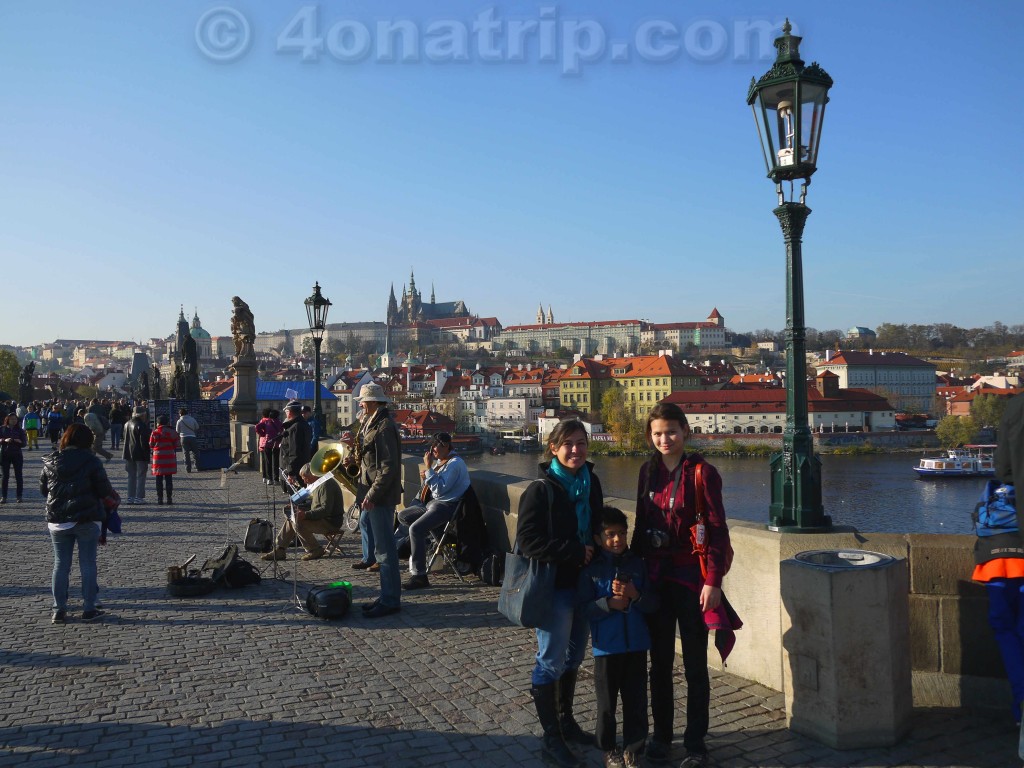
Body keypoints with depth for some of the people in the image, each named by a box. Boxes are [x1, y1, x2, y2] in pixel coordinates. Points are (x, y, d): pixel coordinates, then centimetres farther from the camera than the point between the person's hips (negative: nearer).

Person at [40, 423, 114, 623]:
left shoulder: (50, 462, 1)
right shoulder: (91, 461, -10)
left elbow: (43, 489, 11)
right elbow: (104, 490, -9)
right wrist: (111, 493, 13)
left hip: (57, 521, 3)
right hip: (86, 520, -3)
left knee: (60, 564, 12)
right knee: (88, 564, 5)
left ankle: (59, 610, 14)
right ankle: (89, 609, 9)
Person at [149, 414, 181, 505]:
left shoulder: (154, 433, -3)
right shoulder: (172, 432, -2)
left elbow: (151, 445, 3)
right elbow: (177, 445, 0)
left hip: (158, 457, 0)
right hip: (169, 457, 0)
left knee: (159, 479, 6)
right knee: (169, 479, 5)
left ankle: (160, 498, 6)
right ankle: (169, 498, 4)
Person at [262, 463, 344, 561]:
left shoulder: (326, 485, -21)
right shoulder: (318, 483, 13)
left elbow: (326, 509, -29)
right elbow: (314, 503, 23)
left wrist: (306, 514, -32)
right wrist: (300, 508, 8)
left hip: (331, 522, -11)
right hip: (320, 517, 11)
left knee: (298, 523, -24)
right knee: (290, 519, 10)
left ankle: (316, 550, -9)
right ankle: (279, 551, 7)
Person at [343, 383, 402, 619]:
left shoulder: (385, 426, -16)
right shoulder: (372, 424, 15)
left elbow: (389, 466, -21)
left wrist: (372, 494, -21)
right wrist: (355, 461, 8)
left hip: (381, 496, -10)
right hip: (374, 494, 10)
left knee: (385, 549, -5)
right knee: (383, 548, 14)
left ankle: (390, 601, 1)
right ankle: (387, 596, 21)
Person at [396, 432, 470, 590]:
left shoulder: (455, 463, -15)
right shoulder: (439, 461, 15)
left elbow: (440, 489, -22)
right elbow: (428, 487, 23)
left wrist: (429, 468, -20)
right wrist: (424, 477, 2)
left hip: (446, 506, -10)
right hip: (432, 502, 10)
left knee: (415, 529, -27)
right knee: (402, 516, 14)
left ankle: (419, 576, -26)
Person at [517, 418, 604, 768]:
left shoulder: (591, 483, 4)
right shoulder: (541, 489, -14)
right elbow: (528, 540, -18)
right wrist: (575, 551, -18)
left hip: (584, 582, 6)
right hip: (554, 585, -6)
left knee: (574, 656, 18)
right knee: (551, 661, 2)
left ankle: (565, 720, 35)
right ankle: (552, 739, 13)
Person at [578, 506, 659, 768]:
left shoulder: (637, 565, 1)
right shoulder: (591, 571, -6)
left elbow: (653, 603, 0)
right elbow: (583, 608, -10)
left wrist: (635, 595, -18)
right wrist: (609, 603, -22)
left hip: (636, 645, 2)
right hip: (606, 646, -2)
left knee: (636, 700, 9)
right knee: (607, 702, 11)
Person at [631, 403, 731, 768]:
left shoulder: (702, 472, -9)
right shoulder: (649, 471, 7)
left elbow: (717, 530, -11)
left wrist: (713, 581, -16)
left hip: (691, 580, -5)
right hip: (656, 578, 5)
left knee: (695, 665, 6)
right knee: (660, 662, 13)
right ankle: (661, 736, 27)